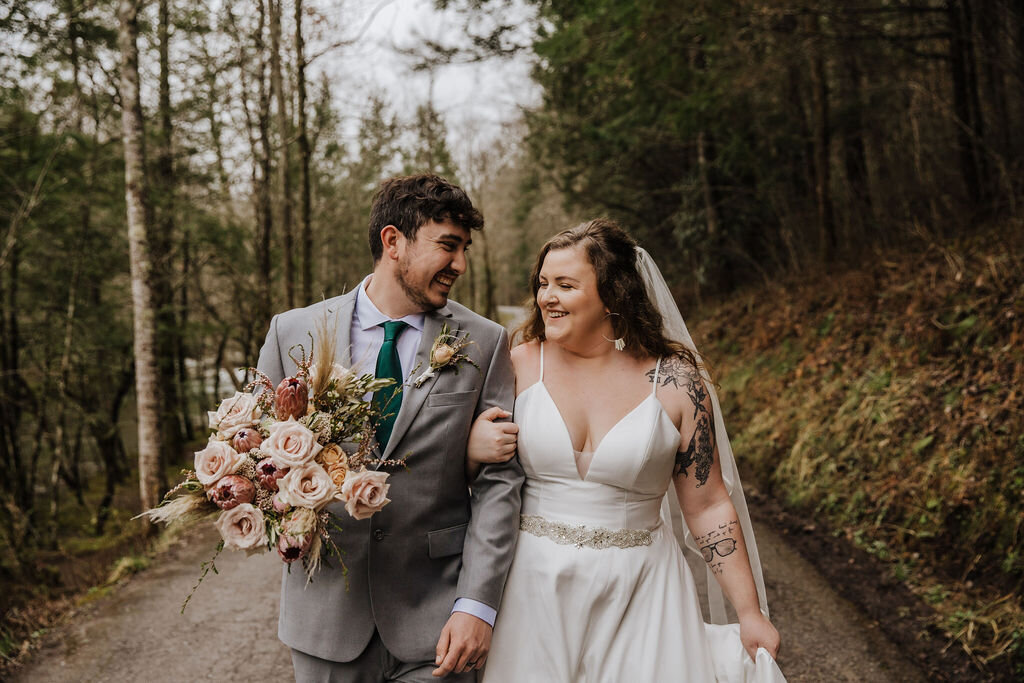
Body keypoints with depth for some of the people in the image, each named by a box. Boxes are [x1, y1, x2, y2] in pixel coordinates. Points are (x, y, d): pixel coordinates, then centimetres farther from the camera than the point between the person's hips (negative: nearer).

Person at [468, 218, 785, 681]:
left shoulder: (675, 380, -7)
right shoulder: (520, 366, -4)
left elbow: (709, 506, -1)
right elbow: (467, 477, 6)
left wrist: (751, 614, -1)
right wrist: (474, 451, -17)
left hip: (639, 593, 0)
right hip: (533, 588, 1)